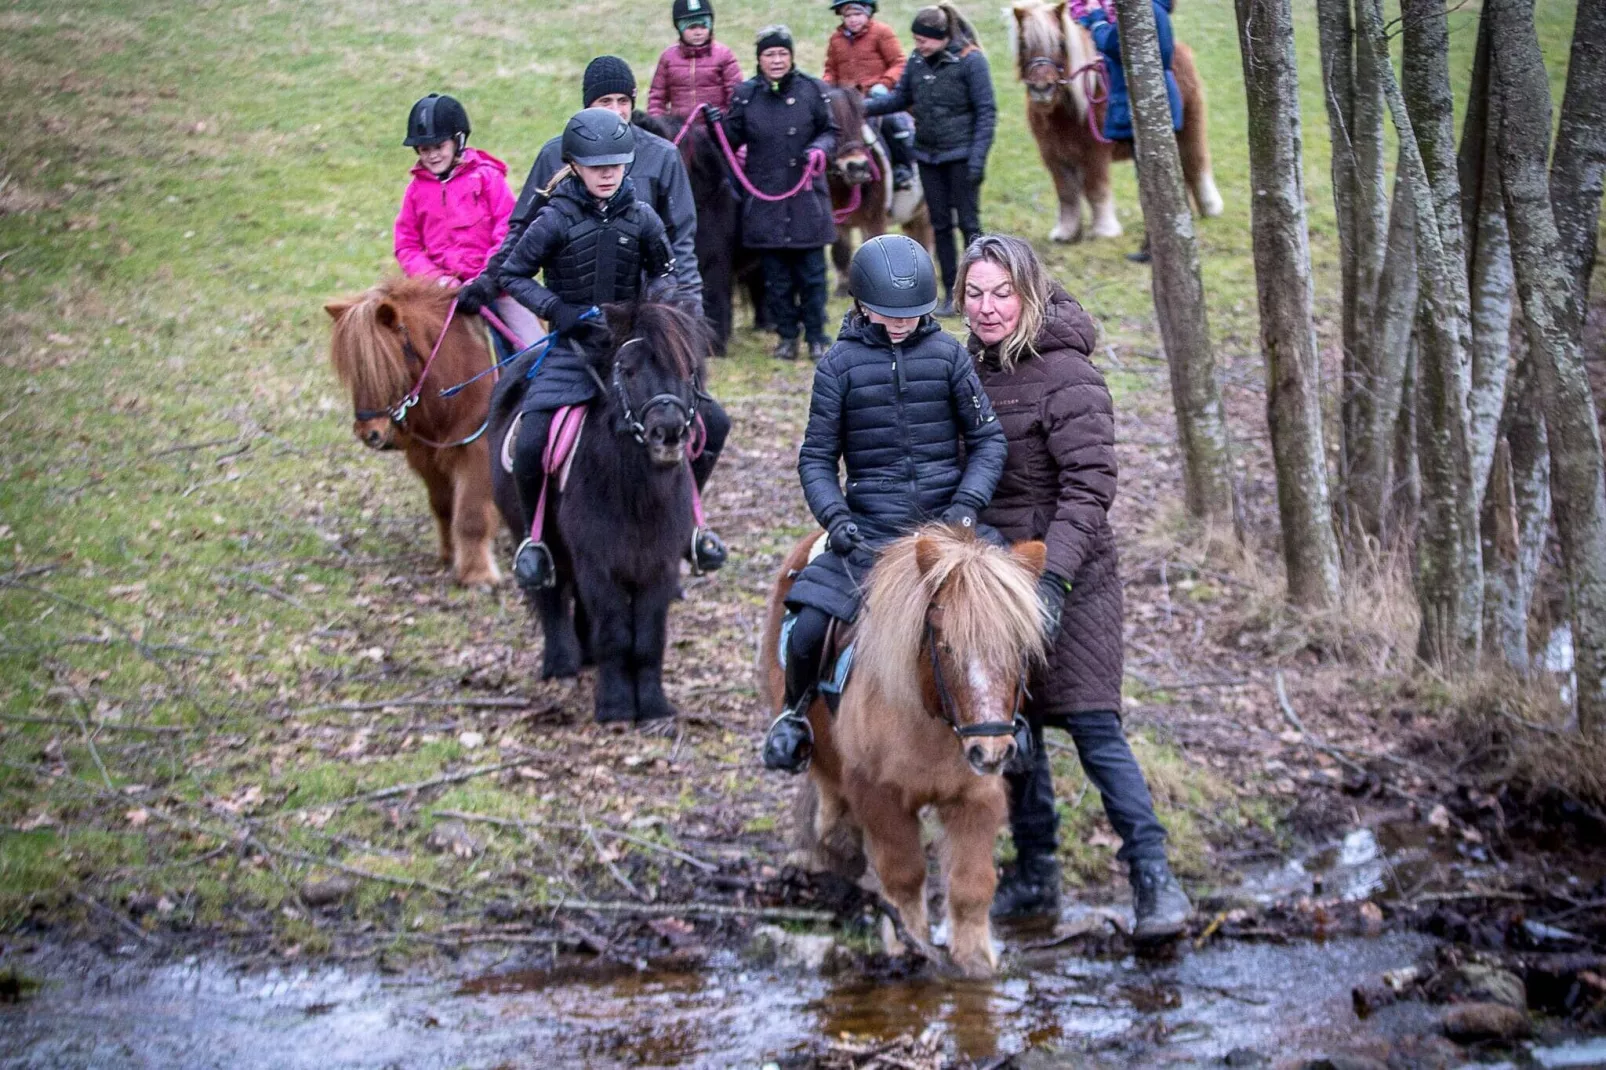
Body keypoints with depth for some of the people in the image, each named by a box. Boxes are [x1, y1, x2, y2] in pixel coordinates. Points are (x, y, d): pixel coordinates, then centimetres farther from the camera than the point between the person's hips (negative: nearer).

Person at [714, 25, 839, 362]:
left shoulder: (812, 90, 0)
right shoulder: (745, 94, 2)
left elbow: (831, 131, 6)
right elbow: (733, 140, 6)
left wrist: (821, 149, -14)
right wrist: (717, 124, -14)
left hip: (806, 196, -1)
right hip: (765, 199, 1)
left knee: (811, 271, 3)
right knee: (776, 274, 7)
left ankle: (817, 337, 14)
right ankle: (786, 336, 19)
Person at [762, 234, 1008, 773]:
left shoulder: (948, 353, 4)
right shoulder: (841, 363, 2)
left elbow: (988, 439, 6)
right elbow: (817, 457, 5)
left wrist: (968, 503, -10)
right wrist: (834, 516, -13)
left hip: (946, 521, 1)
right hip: (869, 529, -1)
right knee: (806, 630, -19)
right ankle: (796, 712, 11)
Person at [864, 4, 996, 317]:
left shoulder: (970, 61, -13)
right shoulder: (917, 61, 2)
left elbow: (986, 111, -12)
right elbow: (900, 98, 11)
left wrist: (978, 156, -17)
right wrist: (863, 107, -5)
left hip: (961, 155, -6)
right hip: (928, 156, 6)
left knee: (968, 223, -2)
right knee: (941, 225, 10)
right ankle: (950, 293, 17)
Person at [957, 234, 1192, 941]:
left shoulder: (1066, 376, -15)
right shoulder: (976, 368, 8)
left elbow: (1090, 486, -21)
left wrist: (1053, 576, -29)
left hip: (1067, 579, -8)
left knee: (1092, 728, -12)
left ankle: (1153, 878, -11)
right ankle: (1034, 876, 23)